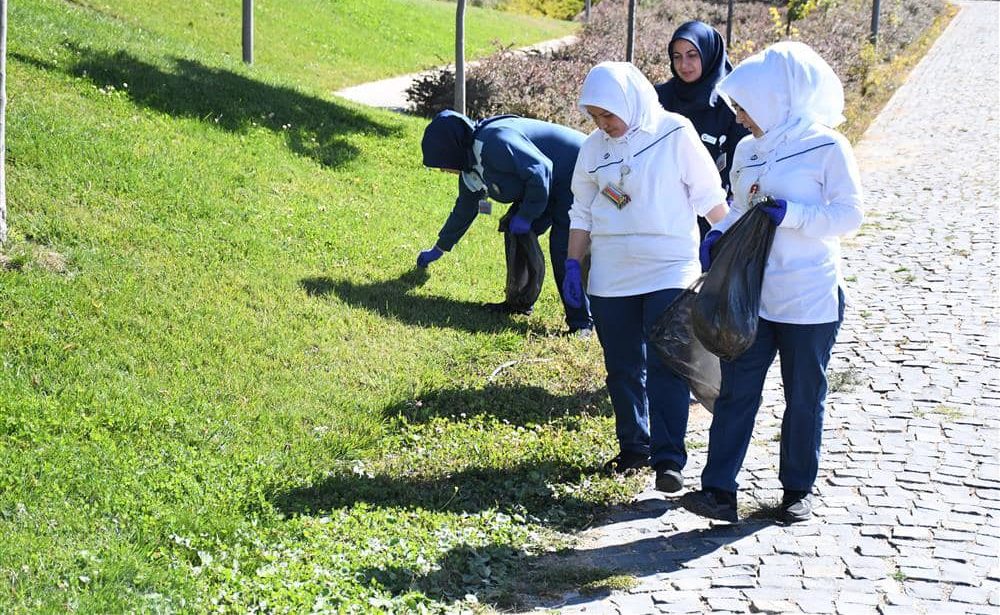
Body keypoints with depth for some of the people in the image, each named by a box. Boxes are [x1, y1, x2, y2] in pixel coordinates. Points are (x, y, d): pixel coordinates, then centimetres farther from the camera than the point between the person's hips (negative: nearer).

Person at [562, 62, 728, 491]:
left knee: (666, 366, -11)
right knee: (622, 369, 10)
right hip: (610, 278, 4)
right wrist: (573, 264, 11)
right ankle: (634, 448, 22)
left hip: (669, 271, -4)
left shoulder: (674, 134, -5)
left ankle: (668, 459, -9)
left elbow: (708, 196, -1)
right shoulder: (594, 147, 7)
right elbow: (582, 212, 14)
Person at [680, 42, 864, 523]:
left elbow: (850, 214, -14)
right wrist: (719, 234, -1)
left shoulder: (826, 147, -11)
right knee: (735, 391, 1)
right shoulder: (748, 150, 7)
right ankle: (719, 491, 2)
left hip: (810, 299, -5)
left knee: (804, 397, 8)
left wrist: (790, 214, -24)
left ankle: (798, 490, 22)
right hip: (751, 296, 5)